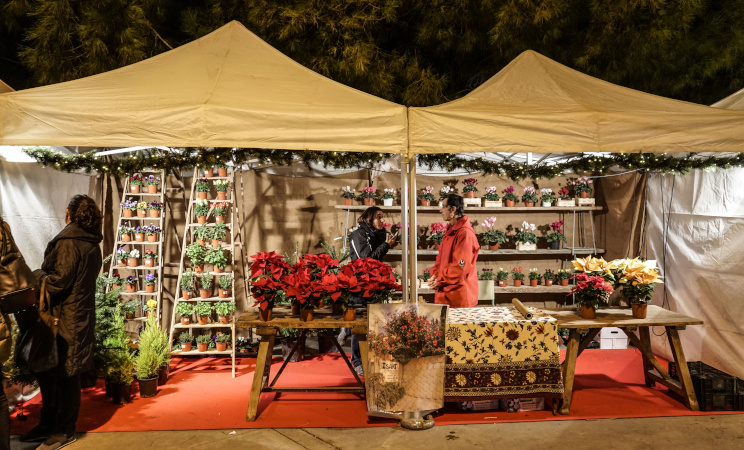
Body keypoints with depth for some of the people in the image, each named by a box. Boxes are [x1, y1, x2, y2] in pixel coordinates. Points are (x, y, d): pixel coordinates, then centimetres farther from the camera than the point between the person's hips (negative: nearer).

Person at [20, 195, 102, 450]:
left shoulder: (68, 242, -17)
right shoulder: (92, 244, 9)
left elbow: (57, 282, -19)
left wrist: (37, 275, -3)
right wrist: (45, 274, 14)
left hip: (65, 319, -9)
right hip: (80, 316, 9)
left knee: (64, 375, 4)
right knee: (48, 372, 19)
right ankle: (49, 424, 31)